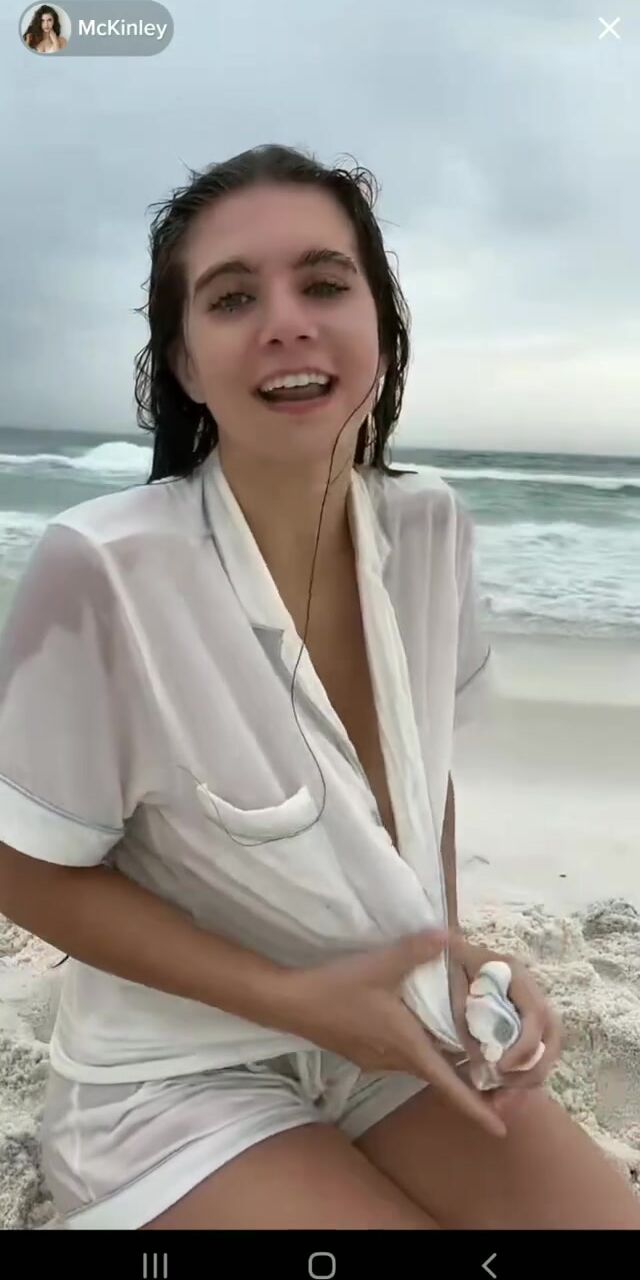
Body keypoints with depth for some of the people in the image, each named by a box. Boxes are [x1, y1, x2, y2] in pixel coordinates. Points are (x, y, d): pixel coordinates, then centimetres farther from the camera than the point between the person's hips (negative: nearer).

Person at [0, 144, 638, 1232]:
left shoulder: (431, 529, -8)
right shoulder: (104, 571, -25)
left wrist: (453, 951, -6)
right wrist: (297, 1001, -18)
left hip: (399, 1039, 5)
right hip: (179, 1084, -4)